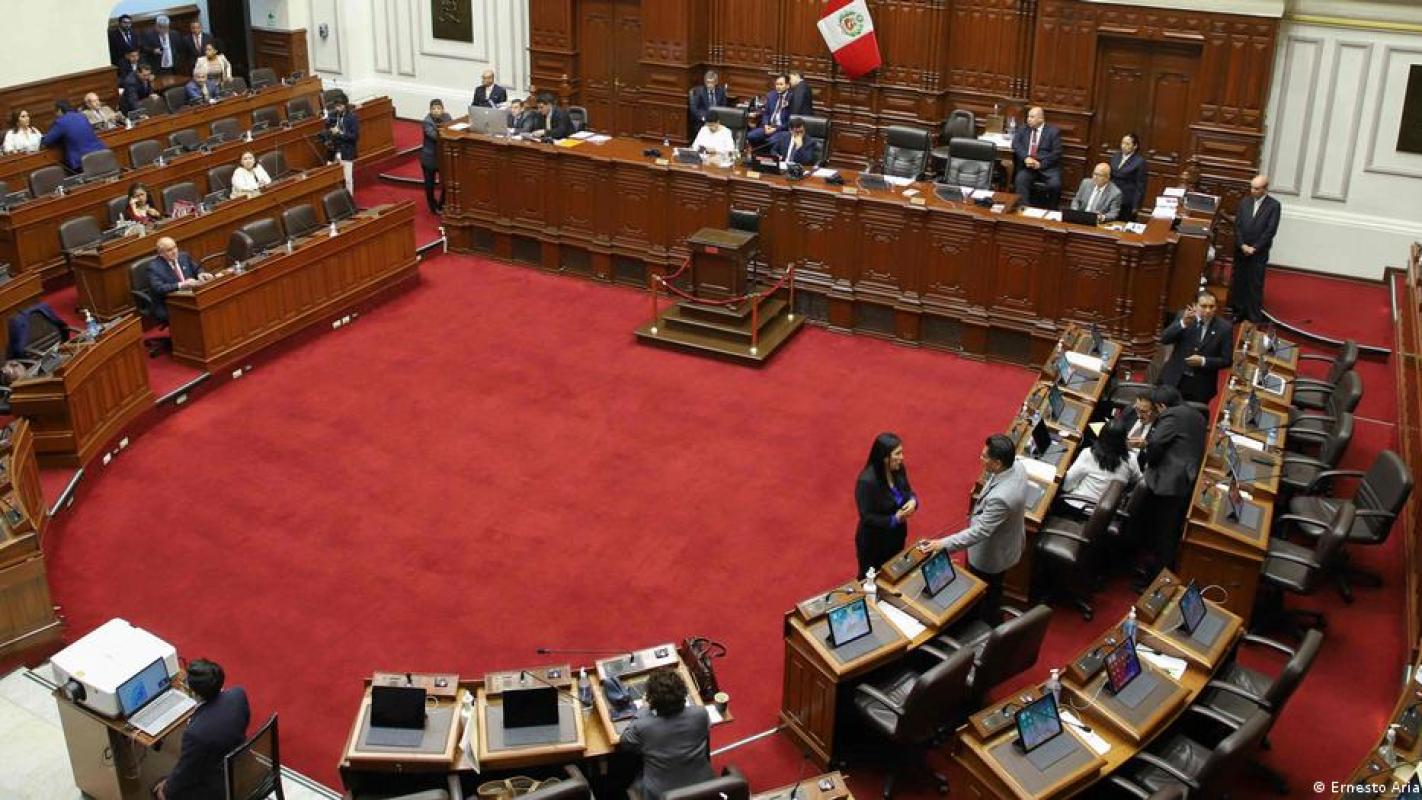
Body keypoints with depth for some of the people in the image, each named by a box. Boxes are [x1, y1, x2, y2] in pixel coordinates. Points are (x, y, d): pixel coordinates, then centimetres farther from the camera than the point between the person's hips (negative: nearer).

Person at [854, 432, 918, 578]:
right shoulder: (867, 481, -30)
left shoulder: (899, 470, -9)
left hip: (897, 537, 7)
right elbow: (867, 517, -26)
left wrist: (913, 501, -15)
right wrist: (894, 519, -29)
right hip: (873, 543, -7)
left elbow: (908, 492, 8)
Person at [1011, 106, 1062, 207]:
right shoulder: (1022, 130, 16)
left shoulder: (1053, 131, 7)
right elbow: (1016, 145, 1)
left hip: (1048, 166, -2)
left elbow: (1056, 153, -1)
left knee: (1055, 184, -28)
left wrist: (1040, 164, -14)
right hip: (1027, 166, 2)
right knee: (1020, 180, -30)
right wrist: (1026, 158, -17)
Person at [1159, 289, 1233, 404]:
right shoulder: (1183, 316, -2)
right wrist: (1183, 323, -27)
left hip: (1201, 386, -1)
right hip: (1175, 380, 1)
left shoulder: (1224, 327, -6)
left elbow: (1227, 360, -5)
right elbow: (1164, 339, -12)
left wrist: (1203, 361, -20)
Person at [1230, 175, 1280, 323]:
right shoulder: (1244, 202, 5)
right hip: (1241, 250, 4)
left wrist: (1254, 248, -13)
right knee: (1238, 283, 8)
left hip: (1259, 253, -4)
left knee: (1255, 286, -2)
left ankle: (1255, 318, 4)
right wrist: (1242, 245, -9)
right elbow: (1237, 225, 3)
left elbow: (1270, 230, -10)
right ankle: (1239, 313, 18)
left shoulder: (1273, 205, -6)